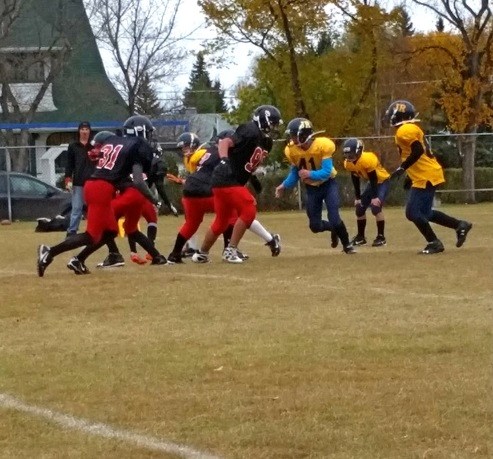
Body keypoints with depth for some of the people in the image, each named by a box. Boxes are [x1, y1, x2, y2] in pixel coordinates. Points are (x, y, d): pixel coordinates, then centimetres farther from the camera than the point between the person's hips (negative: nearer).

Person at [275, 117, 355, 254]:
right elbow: (295, 173, 0)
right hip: (311, 188, 4)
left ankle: (347, 245, 7)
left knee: (334, 218, -16)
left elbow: (327, 172, -29)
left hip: (328, 184, -4)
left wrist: (310, 174, -41)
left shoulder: (323, 145, -28)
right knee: (315, 226, 3)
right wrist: (284, 186, -12)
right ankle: (334, 229, 35)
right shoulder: (292, 150, -15)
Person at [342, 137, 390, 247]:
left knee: (376, 207, -22)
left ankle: (381, 237, -13)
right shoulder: (349, 163, -9)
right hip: (373, 183, 8)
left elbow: (374, 179, -27)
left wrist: (375, 197, -26)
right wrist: (357, 197, 1)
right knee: (359, 208, 4)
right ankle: (361, 237, 17)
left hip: (382, 181, -8)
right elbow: (355, 181, 2)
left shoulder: (367, 160, -33)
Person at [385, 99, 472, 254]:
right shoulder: (411, 129, 16)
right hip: (428, 175, 10)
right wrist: (410, 176, 24)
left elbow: (418, 151, -24)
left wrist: (402, 168, -20)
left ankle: (434, 243, -2)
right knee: (423, 212, 17)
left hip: (426, 177, -10)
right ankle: (460, 225, 19)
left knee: (413, 212, -6)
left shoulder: (404, 131, -16)